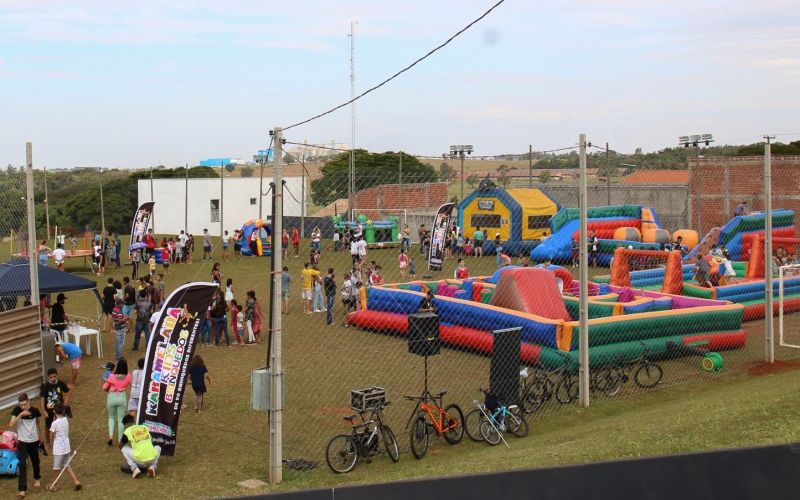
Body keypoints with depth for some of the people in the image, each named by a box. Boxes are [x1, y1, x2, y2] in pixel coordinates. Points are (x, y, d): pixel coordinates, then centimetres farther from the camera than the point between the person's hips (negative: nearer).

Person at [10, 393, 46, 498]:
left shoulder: (35, 410, -12)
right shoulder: (17, 410, -14)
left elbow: (39, 423, 5)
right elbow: (11, 424, -23)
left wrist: (41, 437, 13)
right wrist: (21, 414, -33)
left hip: (34, 440, 1)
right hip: (22, 441, -1)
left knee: (35, 461, 20)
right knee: (22, 464, -9)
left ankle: (37, 478, 48)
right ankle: (22, 489, -9)